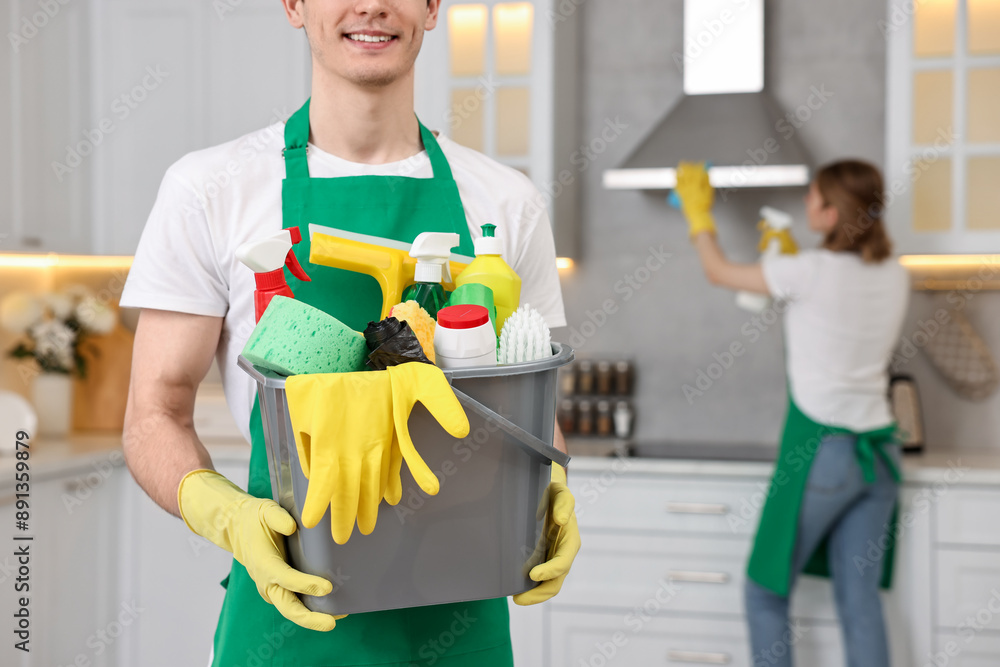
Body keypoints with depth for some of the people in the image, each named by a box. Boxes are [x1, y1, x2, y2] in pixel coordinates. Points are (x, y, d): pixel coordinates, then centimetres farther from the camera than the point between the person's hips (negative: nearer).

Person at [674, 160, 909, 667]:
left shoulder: (808, 271, -13)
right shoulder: (895, 277, 5)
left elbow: (718, 272, 3)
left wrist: (697, 210, 18)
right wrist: (789, 257, 28)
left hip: (820, 452, -6)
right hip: (878, 453, 6)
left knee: (766, 592, 9)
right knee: (860, 601, 9)